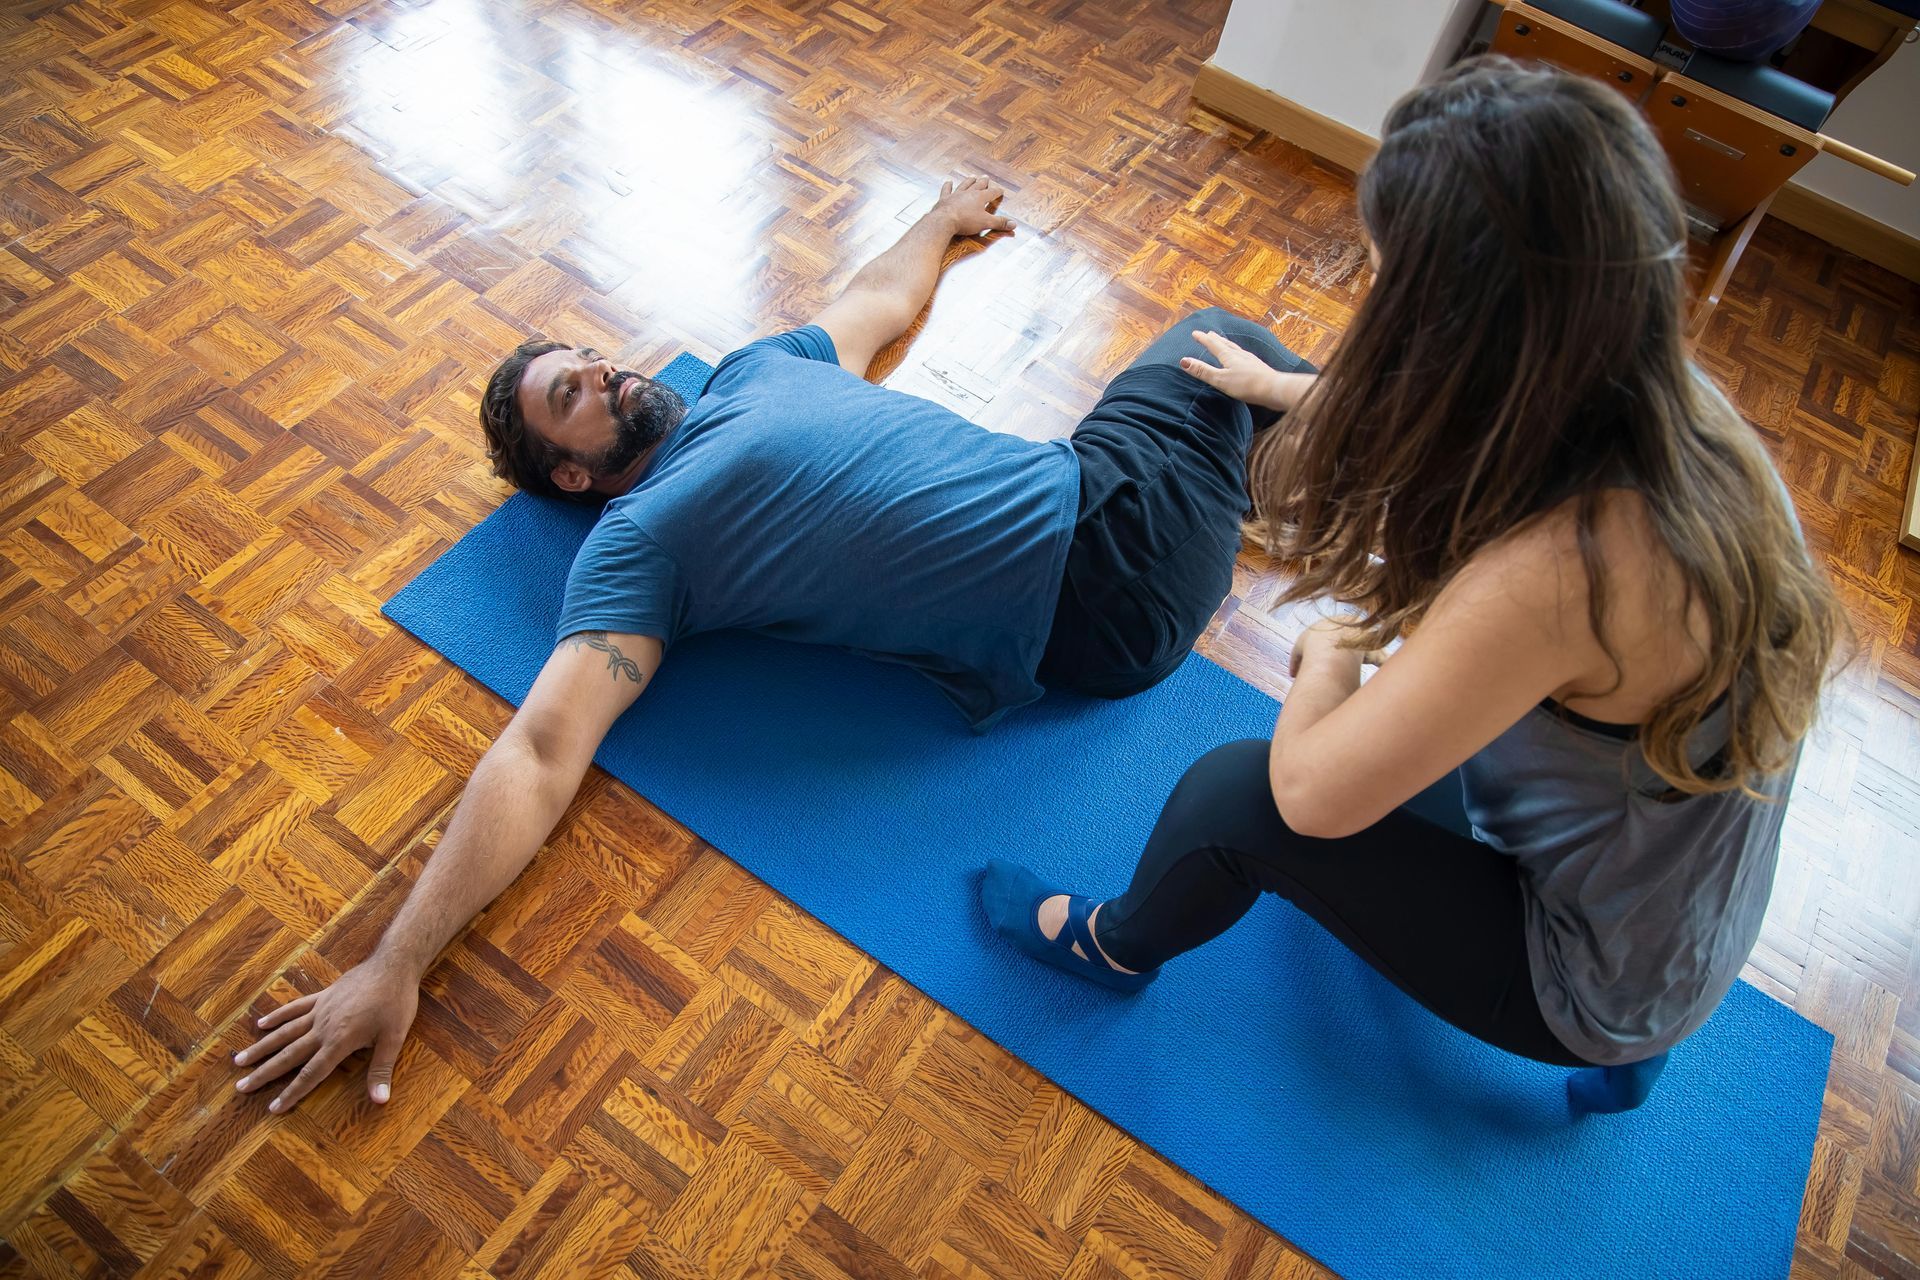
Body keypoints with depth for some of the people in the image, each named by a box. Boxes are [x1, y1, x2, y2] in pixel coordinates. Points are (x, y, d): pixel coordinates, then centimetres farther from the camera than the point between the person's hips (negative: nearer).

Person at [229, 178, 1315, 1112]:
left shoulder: (757, 368, 15)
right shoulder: (635, 542, -8)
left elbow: (881, 296, 32)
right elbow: (542, 753, -16)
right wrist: (395, 963, -24)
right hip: (1095, 604, -7)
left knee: (1222, 339, 24)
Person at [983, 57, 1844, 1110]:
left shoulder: (1557, 568, -41)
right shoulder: (1666, 402, -15)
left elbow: (1312, 794, -29)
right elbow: (1399, 407, 6)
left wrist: (1330, 652, -9)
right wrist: (1284, 390, 23)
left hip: (1594, 973, -7)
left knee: (1236, 795, -15)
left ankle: (1116, 947, 20)